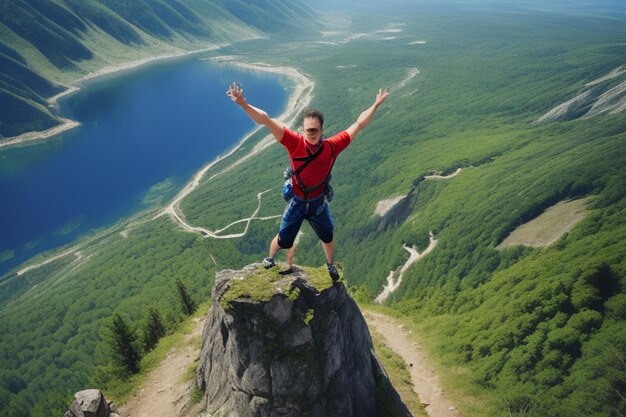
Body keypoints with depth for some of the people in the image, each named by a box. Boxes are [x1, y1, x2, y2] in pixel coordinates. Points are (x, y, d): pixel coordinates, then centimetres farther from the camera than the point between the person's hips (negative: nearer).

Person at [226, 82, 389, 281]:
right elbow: (266, 120, -31)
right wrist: (243, 103, -42)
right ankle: (270, 259, 47)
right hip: (297, 202, -2)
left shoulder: (331, 146, -19)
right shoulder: (295, 143, -24)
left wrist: (376, 105, -6)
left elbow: (359, 124, -9)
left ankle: (330, 265, 54)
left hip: (318, 203, 2)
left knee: (327, 237, 23)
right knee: (283, 240, 12)